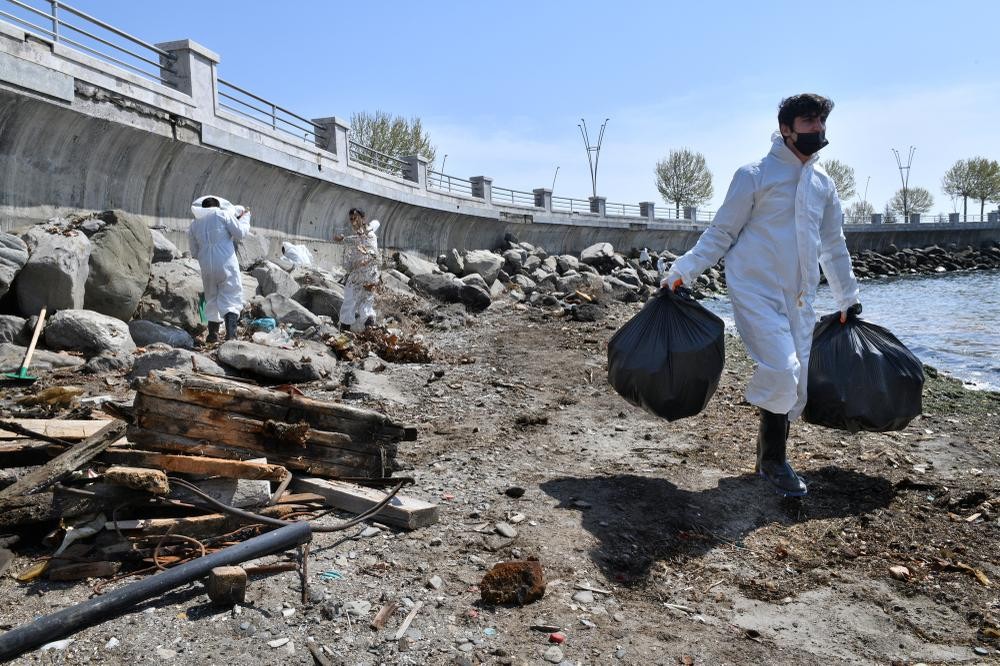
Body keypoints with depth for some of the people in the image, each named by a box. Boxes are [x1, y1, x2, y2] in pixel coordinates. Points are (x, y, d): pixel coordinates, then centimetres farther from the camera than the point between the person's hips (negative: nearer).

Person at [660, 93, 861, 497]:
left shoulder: (823, 184, 14)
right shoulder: (755, 175, -3)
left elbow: (834, 246, 23)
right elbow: (720, 233, -2)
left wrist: (848, 298, 25)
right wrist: (681, 273, -9)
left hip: (799, 298, 6)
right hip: (757, 292, -6)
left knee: (798, 383, 4)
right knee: (781, 371, -18)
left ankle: (769, 456, 22)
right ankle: (773, 461, 4)